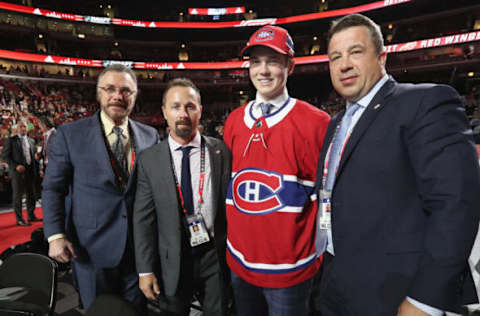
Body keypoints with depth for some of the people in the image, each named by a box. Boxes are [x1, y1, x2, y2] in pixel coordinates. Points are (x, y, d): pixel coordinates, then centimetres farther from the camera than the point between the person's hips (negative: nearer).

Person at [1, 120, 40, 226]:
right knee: (17, 196, 1)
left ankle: (31, 216, 21)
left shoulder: (31, 141, 15)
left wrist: (36, 169, 8)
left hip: (30, 171, 5)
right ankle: (19, 219, 8)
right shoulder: (10, 140, 1)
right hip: (17, 172, -4)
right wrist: (16, 166, -16)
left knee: (31, 195, 10)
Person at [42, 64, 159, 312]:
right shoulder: (69, 135, -3)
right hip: (91, 249, -1)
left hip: (139, 248, 2)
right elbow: (52, 188, -1)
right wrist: (55, 235, -10)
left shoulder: (150, 136, 1)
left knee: (137, 310, 17)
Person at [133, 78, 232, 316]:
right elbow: (143, 219, -4)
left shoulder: (222, 152, -7)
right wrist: (145, 270, -4)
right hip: (172, 262, 0)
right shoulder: (149, 160, -6)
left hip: (216, 255, 0)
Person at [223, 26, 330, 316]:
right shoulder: (234, 121, 0)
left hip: (290, 269, -4)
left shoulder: (315, 122, -13)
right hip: (239, 262, 5)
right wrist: (232, 236, 11)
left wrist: (317, 249, -4)